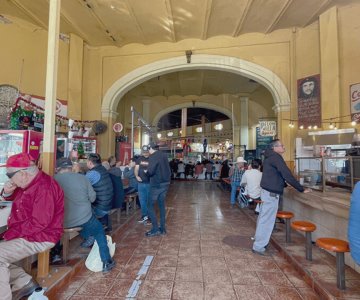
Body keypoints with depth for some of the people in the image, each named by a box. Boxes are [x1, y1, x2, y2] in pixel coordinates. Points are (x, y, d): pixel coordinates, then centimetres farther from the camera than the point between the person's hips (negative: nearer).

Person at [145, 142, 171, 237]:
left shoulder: (153, 156, -14)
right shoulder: (164, 155, 9)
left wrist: (147, 172, -3)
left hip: (156, 185, -7)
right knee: (162, 205, 15)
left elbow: (150, 171, -22)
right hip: (165, 183, 8)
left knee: (150, 206, 3)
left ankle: (155, 229, 5)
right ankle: (162, 228, 20)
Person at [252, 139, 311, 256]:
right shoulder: (276, 157, -17)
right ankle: (258, 246, 6)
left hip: (267, 190, 10)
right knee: (267, 220, -3)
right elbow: (287, 175, -20)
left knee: (263, 218, 20)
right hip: (271, 193, -10)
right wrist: (302, 189, -14)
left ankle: (259, 240, 34)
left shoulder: (270, 157, 15)